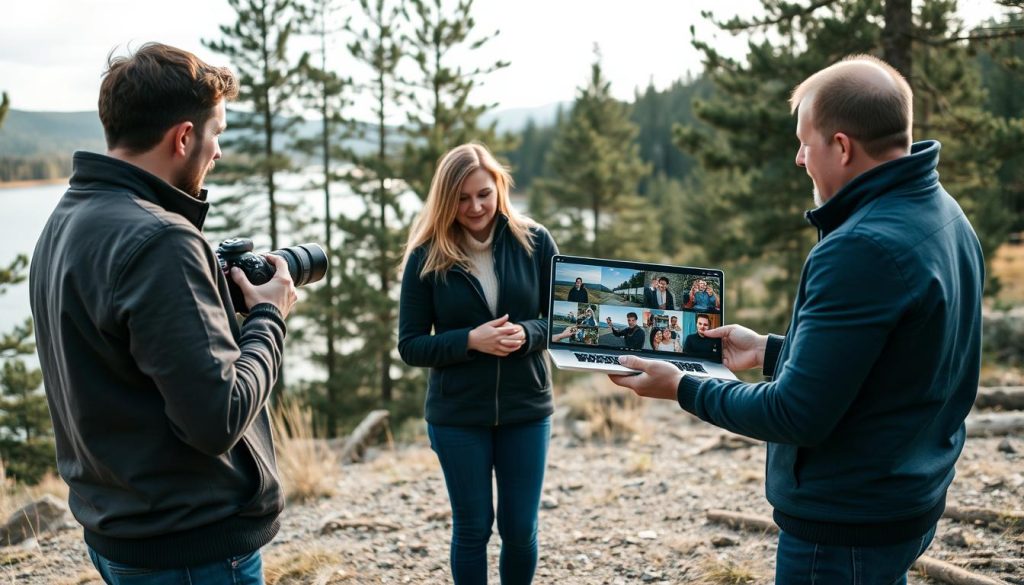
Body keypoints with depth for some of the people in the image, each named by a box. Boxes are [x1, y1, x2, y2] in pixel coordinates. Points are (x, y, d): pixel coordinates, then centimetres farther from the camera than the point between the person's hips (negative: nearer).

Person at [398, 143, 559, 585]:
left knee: (520, 528, 10)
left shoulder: (534, 241, -3)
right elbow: (410, 345, -5)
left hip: (526, 410, 1)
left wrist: (527, 334, -19)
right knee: (472, 528, 11)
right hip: (457, 416, -1)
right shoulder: (427, 255, -7)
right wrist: (470, 340, -21)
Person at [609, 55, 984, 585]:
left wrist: (682, 389, -12)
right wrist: (769, 351, 14)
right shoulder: (944, 215, 4)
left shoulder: (861, 251, -27)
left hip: (845, 528, -9)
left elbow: (797, 417, -25)